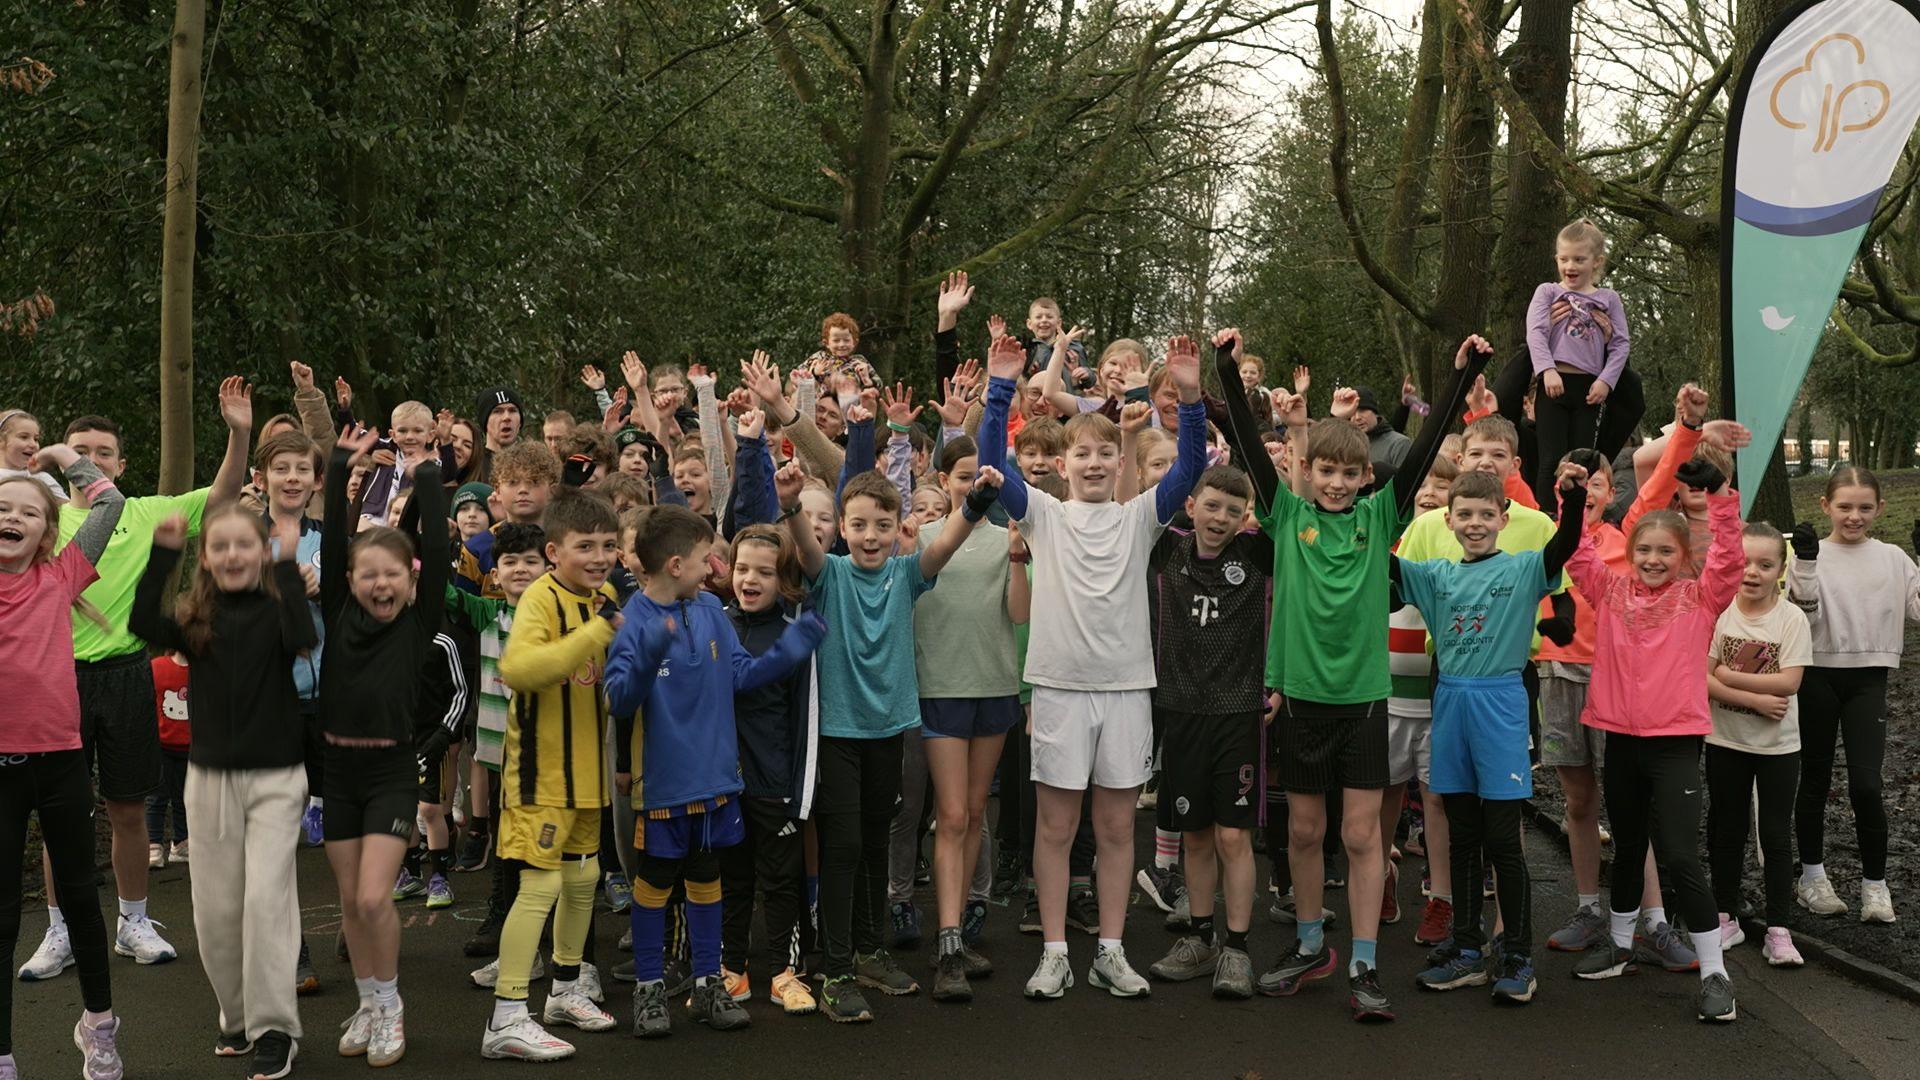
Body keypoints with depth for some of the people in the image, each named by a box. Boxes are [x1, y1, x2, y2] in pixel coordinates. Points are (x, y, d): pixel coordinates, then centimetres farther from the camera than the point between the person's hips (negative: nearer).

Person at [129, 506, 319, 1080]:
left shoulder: (276, 607, -5)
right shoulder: (195, 619, 3)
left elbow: (302, 639, -28)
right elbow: (142, 625, -18)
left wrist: (288, 563, -27)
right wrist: (162, 554, -20)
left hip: (274, 778, -4)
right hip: (210, 776, 4)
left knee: (265, 898, -10)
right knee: (214, 908, 8)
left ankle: (274, 1028, -1)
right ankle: (238, 1017, 26)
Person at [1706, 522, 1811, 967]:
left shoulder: (1792, 618, -8)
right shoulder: (1718, 612, -6)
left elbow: (1789, 682, -16)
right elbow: (1702, 679, -12)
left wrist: (1728, 675, -17)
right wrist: (1755, 699, -20)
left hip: (1778, 746, -1)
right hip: (1726, 742, 1)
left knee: (1777, 837, 4)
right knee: (1726, 831, 11)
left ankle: (1778, 930, 12)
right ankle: (1727, 918, 25)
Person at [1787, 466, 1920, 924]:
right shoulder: (1812, 554, -3)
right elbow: (1804, 612, -12)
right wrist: (1806, 563, -24)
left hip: (1868, 678, 1)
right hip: (1818, 675, -1)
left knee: (1866, 784, -9)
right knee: (1815, 780, 9)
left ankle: (1874, 884, 5)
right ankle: (1812, 876, 23)